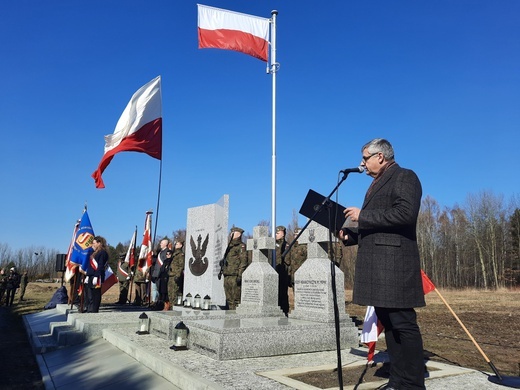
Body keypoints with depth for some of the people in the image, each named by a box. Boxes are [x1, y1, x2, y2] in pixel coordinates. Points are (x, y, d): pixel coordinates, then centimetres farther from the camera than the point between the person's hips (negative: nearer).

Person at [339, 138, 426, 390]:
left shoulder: (405, 176, -3)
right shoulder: (377, 184, 23)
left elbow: (406, 213, -19)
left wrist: (362, 216, -13)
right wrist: (350, 235, 9)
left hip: (394, 263, -9)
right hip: (376, 266, 9)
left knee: (403, 324, -6)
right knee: (388, 324, 10)